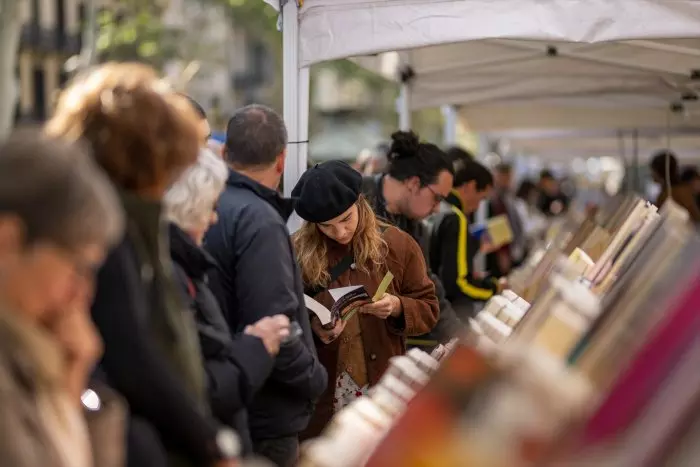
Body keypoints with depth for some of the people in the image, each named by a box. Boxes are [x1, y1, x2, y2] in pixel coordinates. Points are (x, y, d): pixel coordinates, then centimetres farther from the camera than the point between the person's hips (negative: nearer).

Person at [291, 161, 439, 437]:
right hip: (320, 393, 0)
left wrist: (397, 307, -15)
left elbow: (429, 310, 6)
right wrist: (311, 326, -17)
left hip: (382, 389, 1)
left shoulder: (397, 244, 1)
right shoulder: (297, 251, -3)